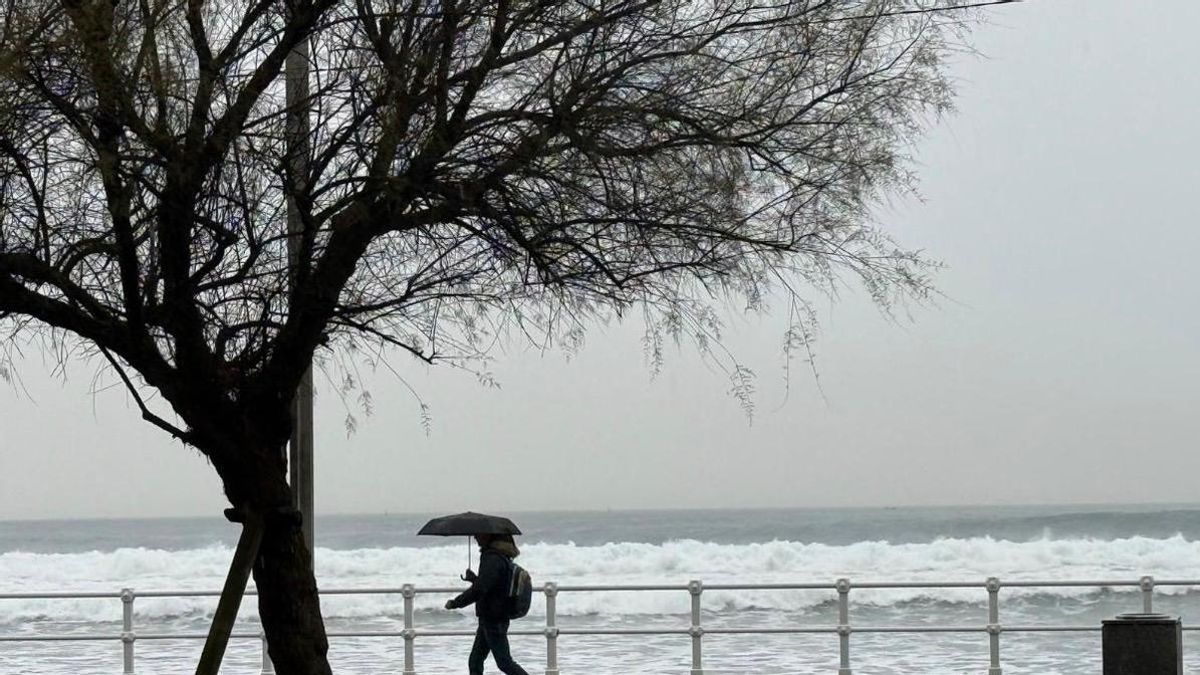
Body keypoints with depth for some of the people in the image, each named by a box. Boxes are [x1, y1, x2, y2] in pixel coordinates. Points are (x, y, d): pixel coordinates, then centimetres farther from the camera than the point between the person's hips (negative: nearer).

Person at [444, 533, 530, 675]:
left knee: (504, 663, -2)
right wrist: (474, 578, 10)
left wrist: (455, 603, -19)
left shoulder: (493, 559, -21)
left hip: (494, 622, -10)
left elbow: (479, 590, -28)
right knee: (474, 662, 10)